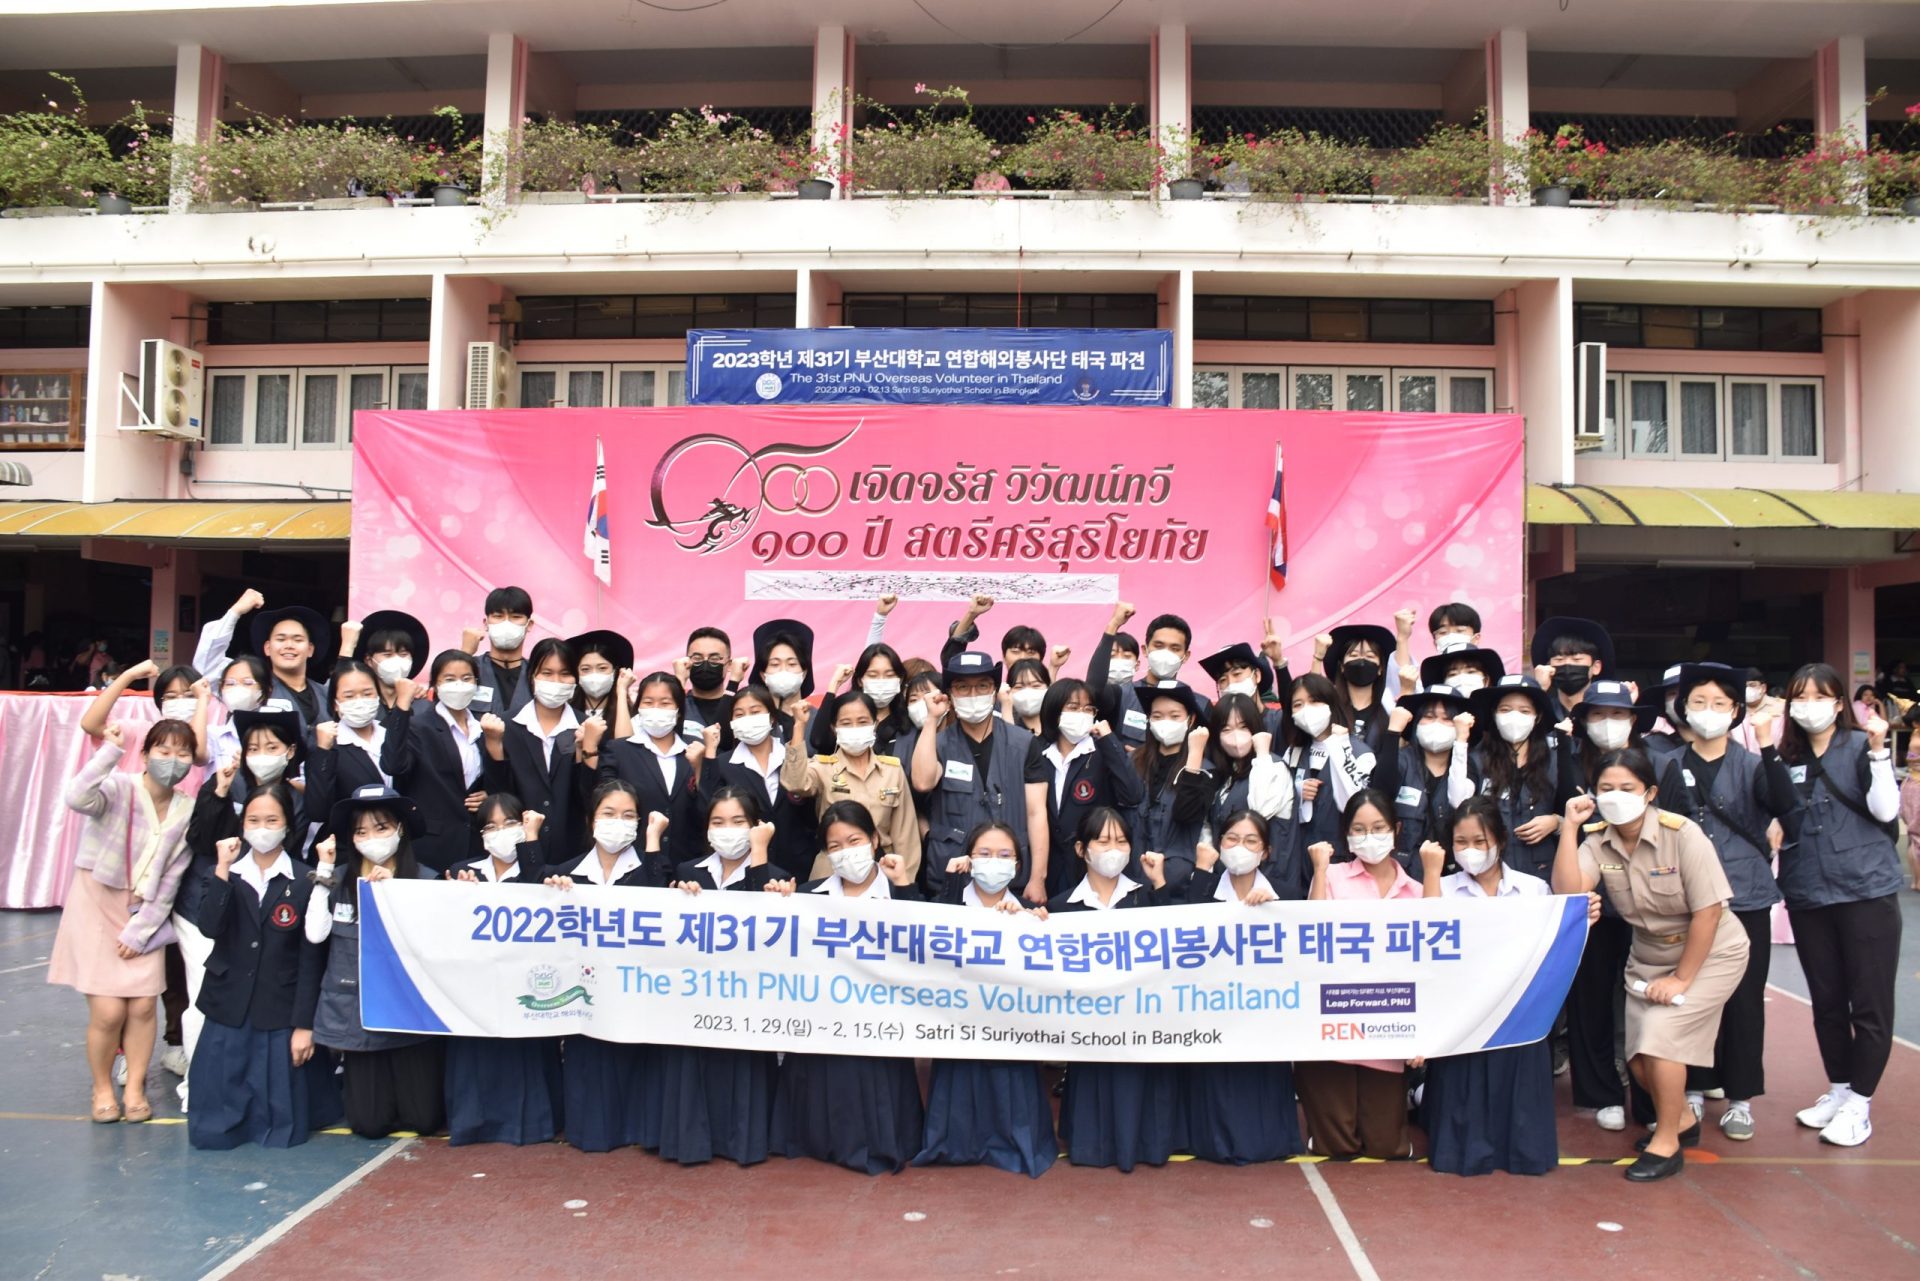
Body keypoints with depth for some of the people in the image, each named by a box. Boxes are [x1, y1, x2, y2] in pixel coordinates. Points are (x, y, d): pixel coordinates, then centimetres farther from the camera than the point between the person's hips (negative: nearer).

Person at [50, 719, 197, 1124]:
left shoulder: (188, 810, -2)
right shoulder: (119, 789, -14)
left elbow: (170, 881, -1)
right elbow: (77, 798, -39)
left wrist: (139, 931, -5)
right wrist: (111, 750, -37)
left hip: (145, 915, 3)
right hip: (96, 907, -3)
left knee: (142, 1006, -1)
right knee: (108, 1010, -7)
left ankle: (135, 1088, 19)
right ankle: (102, 1088, 18)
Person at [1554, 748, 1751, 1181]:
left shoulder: (1682, 834, -24)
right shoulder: (1597, 840, -11)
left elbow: (1708, 911, -22)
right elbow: (1568, 893, -25)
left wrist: (1681, 979, -19)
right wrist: (1570, 826, -28)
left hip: (1710, 953, -5)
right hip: (1648, 956, 5)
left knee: (1661, 1032, -20)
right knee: (1640, 1056, 3)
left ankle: (1667, 1142, -1)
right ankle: (1681, 1120, 35)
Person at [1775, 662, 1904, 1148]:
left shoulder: (1861, 746, -3)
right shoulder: (1786, 757, 7)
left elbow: (1885, 809, -14)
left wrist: (1878, 750, -22)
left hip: (1866, 889, -4)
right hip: (1808, 894, 4)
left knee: (1869, 1002, 1)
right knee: (1826, 1000, 14)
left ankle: (1859, 1103, 12)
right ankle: (1838, 1089, 28)